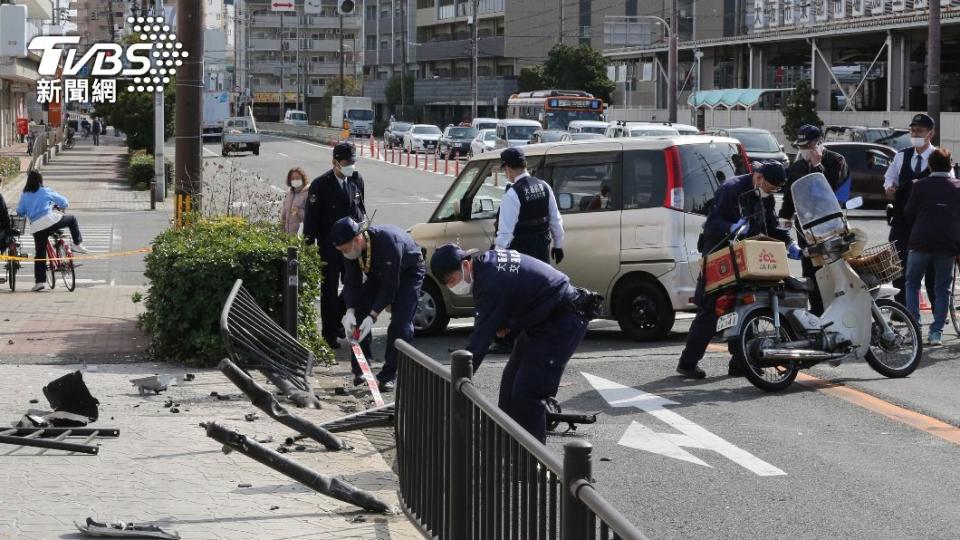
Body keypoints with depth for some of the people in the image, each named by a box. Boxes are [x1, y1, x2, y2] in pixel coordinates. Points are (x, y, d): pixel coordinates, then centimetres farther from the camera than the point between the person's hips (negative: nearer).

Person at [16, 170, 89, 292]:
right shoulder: (46, 191, 7)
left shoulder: (24, 195, 12)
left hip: (36, 227, 3)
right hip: (51, 220, -3)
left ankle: (39, 281, 3)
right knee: (72, 219, 22)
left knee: (40, 253, 8)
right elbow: (64, 202, 14)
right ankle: (78, 244, 15)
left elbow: (20, 211, 16)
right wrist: (61, 206, 37)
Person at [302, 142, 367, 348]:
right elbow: (311, 217, -10)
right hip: (330, 245, -5)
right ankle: (329, 332, 12)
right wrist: (309, 245, -12)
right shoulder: (321, 184, -12)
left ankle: (335, 321, 29)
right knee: (329, 289, 3)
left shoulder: (357, 180, 3)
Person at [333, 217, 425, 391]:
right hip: (378, 273, 6)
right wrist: (350, 311, -31)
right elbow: (351, 281, -17)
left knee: (400, 323, -18)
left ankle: (388, 375, -13)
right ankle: (360, 368, 6)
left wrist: (373, 316, -39)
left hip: (408, 272, -6)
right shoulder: (351, 247, -23)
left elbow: (390, 286, -37)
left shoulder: (388, 242, -42)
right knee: (360, 314, -5)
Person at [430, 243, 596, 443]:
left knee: (527, 392, -16)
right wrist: (503, 322, 0)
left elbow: (481, 338, -30)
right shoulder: (487, 260, 0)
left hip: (563, 322, -11)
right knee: (511, 381, 11)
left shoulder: (492, 283, -28)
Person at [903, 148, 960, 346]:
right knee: (942, 289, 9)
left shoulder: (920, 185, 1)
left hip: (921, 241, -2)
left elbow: (908, 213, 2)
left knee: (912, 284, 13)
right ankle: (936, 331, 3)